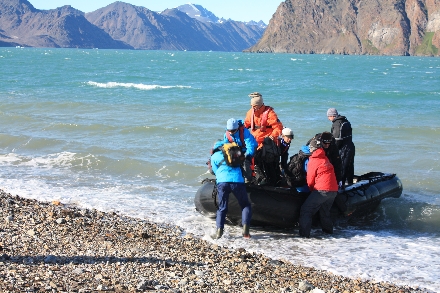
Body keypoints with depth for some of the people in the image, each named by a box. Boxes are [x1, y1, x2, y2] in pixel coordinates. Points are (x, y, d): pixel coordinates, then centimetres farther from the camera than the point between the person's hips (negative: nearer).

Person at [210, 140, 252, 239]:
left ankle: (219, 231, -5)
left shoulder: (214, 156, 22)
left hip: (222, 182, 0)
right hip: (237, 181, 0)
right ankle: (245, 231, 0)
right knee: (245, 205, 14)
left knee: (222, 208, 10)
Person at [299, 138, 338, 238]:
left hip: (322, 190, -7)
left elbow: (310, 180, -1)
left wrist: (312, 189, 17)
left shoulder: (313, 161, -5)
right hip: (333, 190, 7)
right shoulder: (325, 158, 15)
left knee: (305, 210, -3)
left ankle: (304, 233, -11)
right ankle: (328, 230, 33)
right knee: (325, 211, 27)